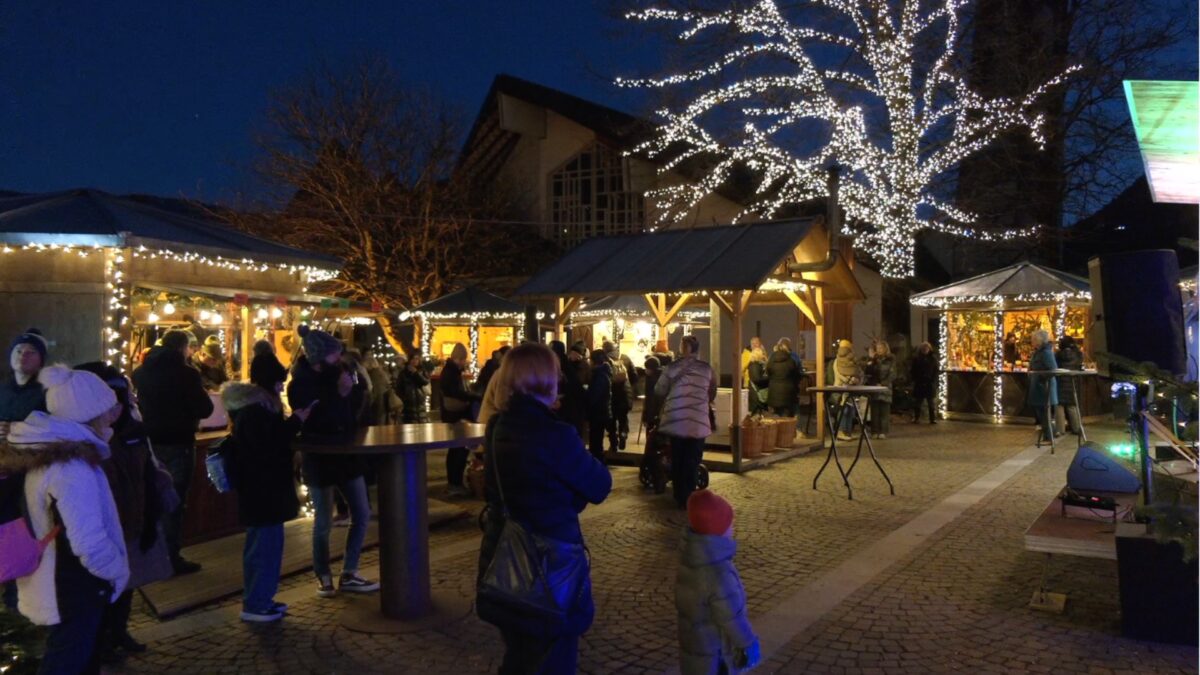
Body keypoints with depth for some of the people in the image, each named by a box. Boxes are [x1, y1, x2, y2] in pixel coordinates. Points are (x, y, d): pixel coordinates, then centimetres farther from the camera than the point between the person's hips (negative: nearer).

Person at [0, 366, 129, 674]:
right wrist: (120, 570, -13)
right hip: (73, 593, -9)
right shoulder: (72, 467, -29)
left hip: (54, 585, 9)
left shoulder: (42, 452, 0)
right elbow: (91, 545, -34)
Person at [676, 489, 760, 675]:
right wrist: (749, 644, -10)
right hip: (714, 651, -8)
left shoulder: (691, 557, -6)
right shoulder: (718, 573, -35)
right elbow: (732, 617, -26)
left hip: (695, 640, 8)